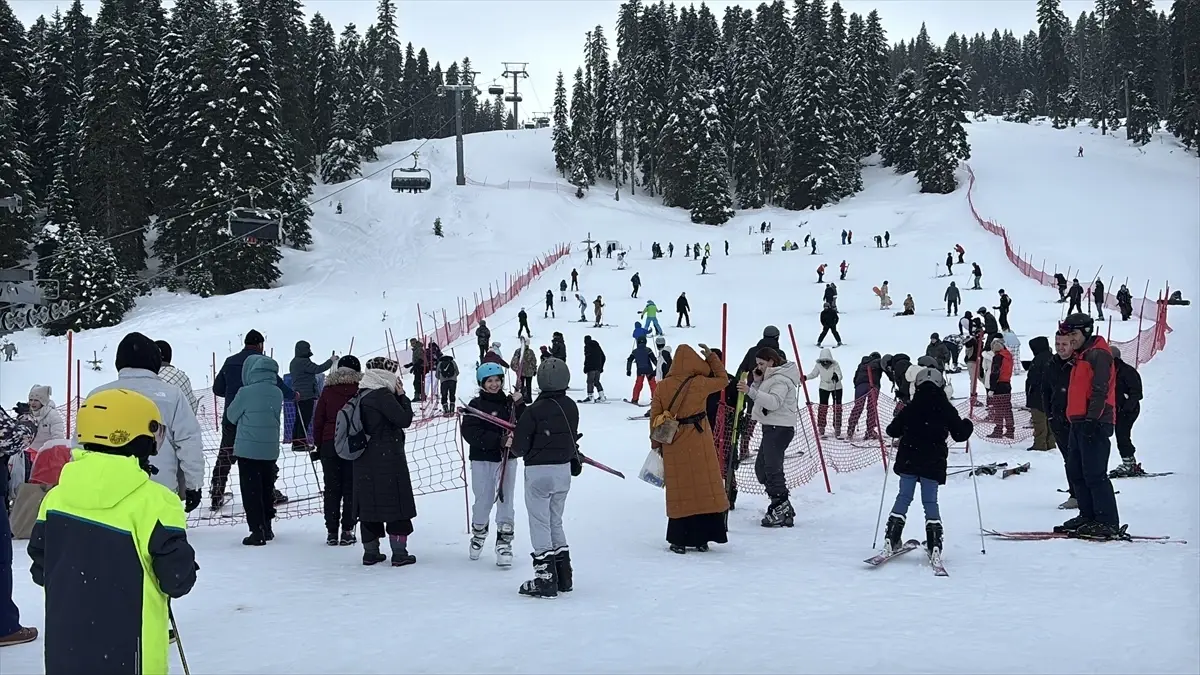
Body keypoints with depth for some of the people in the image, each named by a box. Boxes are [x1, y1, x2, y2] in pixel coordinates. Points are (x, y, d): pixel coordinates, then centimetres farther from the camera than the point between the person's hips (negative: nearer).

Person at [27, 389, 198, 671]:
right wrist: (186, 573, 7)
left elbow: (40, 568, 11)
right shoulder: (153, 503, -17)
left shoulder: (57, 496, 2)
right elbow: (177, 578, -15)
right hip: (125, 653, -6)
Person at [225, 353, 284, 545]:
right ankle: (267, 527, 27)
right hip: (270, 450, 5)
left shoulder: (246, 393, -15)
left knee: (251, 491, 2)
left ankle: (257, 531, -1)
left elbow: (231, 415, -2)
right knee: (267, 488, 17)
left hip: (248, 449, -5)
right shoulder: (277, 393, -1)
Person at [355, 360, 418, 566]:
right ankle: (399, 552, 0)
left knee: (369, 504, 10)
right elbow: (404, 419, -15)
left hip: (364, 461, 8)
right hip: (388, 458, -8)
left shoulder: (361, 396, 11)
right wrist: (402, 395, -4)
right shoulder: (383, 395, -14)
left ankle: (370, 551, 14)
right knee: (396, 504, -1)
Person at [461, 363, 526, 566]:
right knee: (484, 501, 8)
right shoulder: (476, 405, -5)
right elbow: (471, 433, -16)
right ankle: (479, 534, 35)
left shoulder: (509, 402, 6)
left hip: (507, 459, 2)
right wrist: (500, 440, -24)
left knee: (506, 501, -1)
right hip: (483, 460, -2)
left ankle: (504, 543, 6)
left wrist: (520, 404, -12)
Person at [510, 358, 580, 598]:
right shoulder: (571, 407, 1)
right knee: (555, 521, 18)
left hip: (539, 472, -7)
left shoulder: (534, 411, -17)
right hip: (564, 469, 7)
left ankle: (545, 578, 1)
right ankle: (564, 575, 22)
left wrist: (515, 448, 10)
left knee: (540, 523, 1)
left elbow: (520, 445, -12)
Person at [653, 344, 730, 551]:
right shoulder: (699, 383, -7)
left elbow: (655, 416, 2)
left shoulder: (663, 387, -2)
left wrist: (656, 443, 13)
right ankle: (701, 538, 10)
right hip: (699, 446, -2)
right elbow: (723, 380, 11)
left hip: (673, 447, 2)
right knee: (704, 487, 8)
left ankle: (679, 540, 6)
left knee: (679, 492, 6)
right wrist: (711, 357, 18)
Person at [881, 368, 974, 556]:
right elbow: (959, 434, 2)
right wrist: (968, 426, 23)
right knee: (930, 501, 5)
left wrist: (903, 427, 26)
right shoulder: (946, 409, -2)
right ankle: (934, 543, -5)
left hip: (909, 461, 1)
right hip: (933, 463, -1)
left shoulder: (910, 408, 0)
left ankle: (891, 540, 2)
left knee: (904, 497, 10)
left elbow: (892, 431, 3)